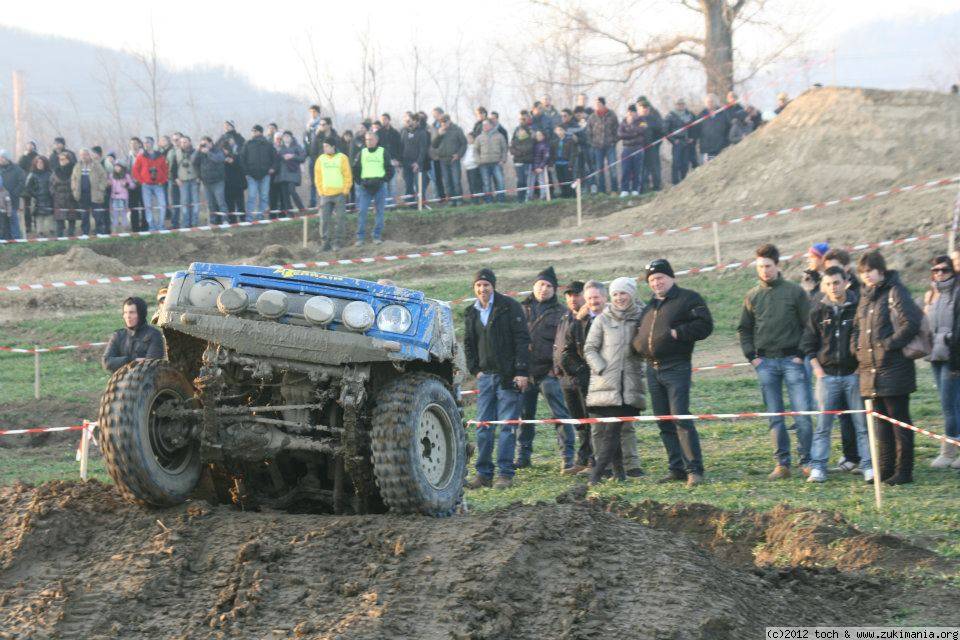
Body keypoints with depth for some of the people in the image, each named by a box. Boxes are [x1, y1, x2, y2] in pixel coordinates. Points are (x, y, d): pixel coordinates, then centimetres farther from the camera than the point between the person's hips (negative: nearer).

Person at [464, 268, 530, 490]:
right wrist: (475, 369, 9)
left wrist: (521, 371, -13)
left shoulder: (510, 307, -3)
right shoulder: (471, 313, 13)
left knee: (507, 426, -4)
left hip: (508, 376, -5)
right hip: (485, 376, 5)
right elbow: (468, 344, 22)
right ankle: (484, 473, 8)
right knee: (483, 427, 3)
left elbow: (522, 339, -7)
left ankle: (505, 473, -2)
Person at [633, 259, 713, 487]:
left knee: (681, 419, -14)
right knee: (664, 422, 8)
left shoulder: (688, 299, -1)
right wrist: (639, 344, 10)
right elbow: (640, 334, 32)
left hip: (676, 368, -8)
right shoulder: (650, 306, 21)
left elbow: (705, 325, -12)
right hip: (653, 369, 8)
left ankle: (694, 470, -14)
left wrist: (677, 333, -17)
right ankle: (677, 468, 14)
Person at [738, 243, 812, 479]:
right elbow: (744, 329, 17)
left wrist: (802, 354, -6)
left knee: (802, 412, -7)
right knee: (775, 416, 4)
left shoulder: (794, 291, 1)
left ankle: (807, 461, 0)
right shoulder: (753, 296, 9)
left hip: (792, 360, -3)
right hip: (765, 362, 3)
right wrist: (751, 356, 6)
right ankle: (782, 463, 8)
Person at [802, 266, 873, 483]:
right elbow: (808, 343, 11)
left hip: (854, 374, -1)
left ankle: (868, 465, 5)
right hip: (827, 375, 2)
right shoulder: (819, 310, 4)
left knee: (862, 424, 0)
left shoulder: (858, 308, -2)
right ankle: (817, 468, 5)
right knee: (822, 425, 2)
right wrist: (816, 368, 2)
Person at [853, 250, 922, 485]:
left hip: (893, 367, -8)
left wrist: (888, 345, -16)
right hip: (871, 370, 8)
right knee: (881, 422, 12)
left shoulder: (895, 292, -9)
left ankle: (904, 471, 1)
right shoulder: (866, 296, 16)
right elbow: (857, 327, 28)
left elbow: (910, 324, -20)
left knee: (899, 421, -3)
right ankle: (885, 469, 18)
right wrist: (858, 349, 12)